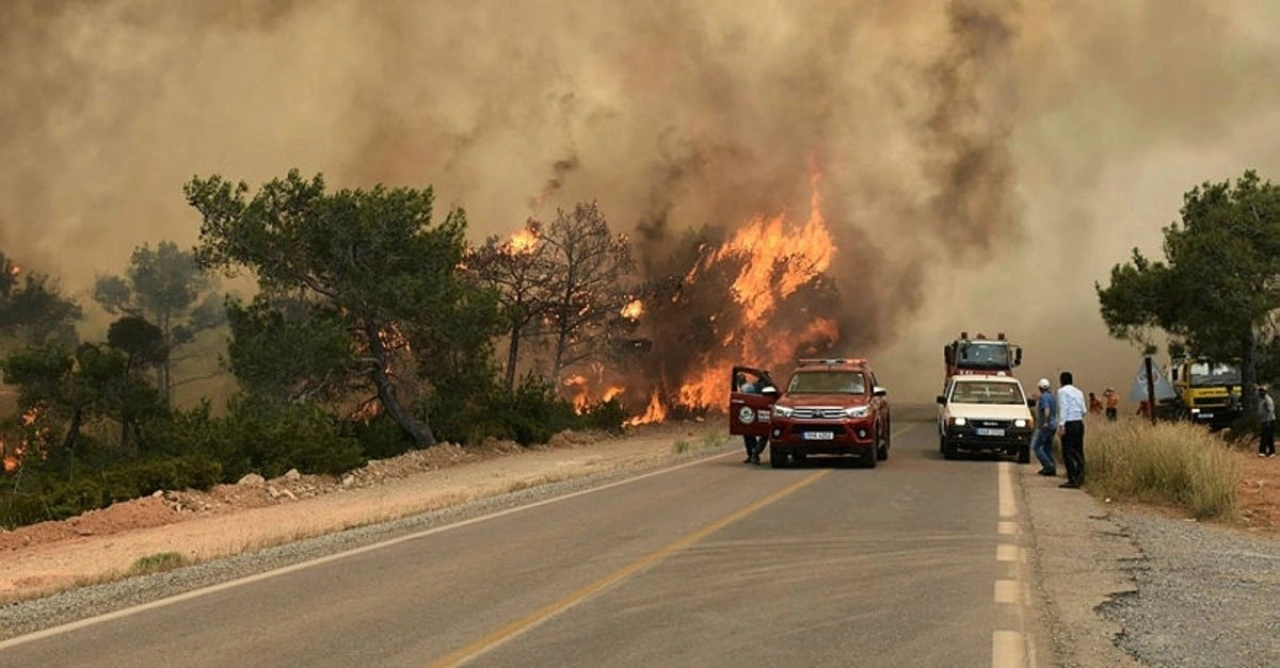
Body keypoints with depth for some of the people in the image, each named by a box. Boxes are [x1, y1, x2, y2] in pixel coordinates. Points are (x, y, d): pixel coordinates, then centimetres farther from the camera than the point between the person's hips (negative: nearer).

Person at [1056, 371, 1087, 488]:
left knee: (1068, 453, -6)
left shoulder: (1062, 391, -3)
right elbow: (1083, 411, 13)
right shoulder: (1079, 392, 16)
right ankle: (1080, 478, 7)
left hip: (1069, 424, -7)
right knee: (1078, 452, 11)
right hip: (1079, 423, 7)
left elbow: (1063, 408, -14)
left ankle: (1072, 480, -10)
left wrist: (1061, 425, -18)